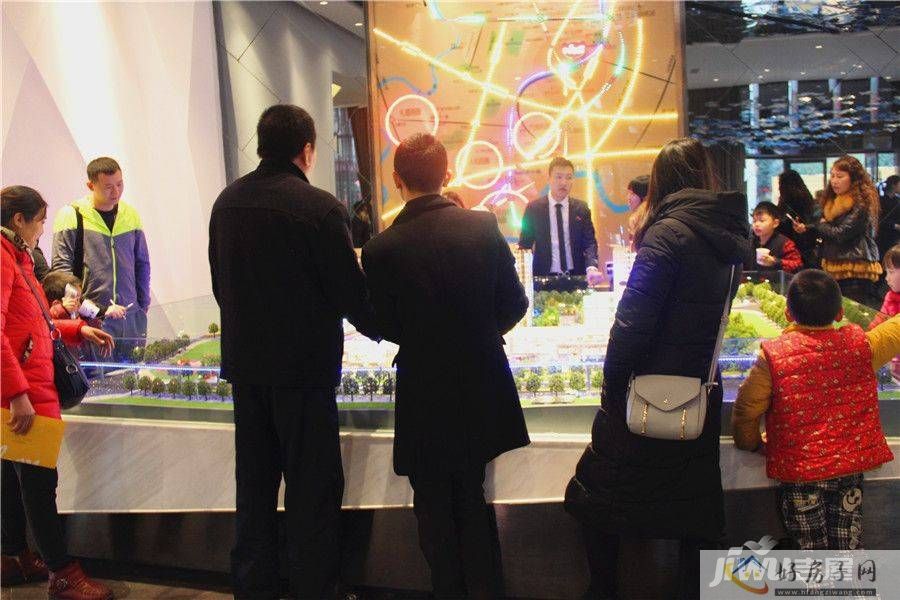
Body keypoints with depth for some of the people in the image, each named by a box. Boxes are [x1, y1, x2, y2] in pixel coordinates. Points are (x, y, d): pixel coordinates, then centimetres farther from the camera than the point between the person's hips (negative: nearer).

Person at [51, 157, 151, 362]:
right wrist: (98, 308, -12)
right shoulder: (72, 215, -1)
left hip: (130, 318, 4)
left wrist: (142, 306, 12)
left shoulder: (131, 215, 12)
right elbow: (61, 270, -5)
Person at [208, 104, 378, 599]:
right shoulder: (320, 207, -16)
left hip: (244, 363, 6)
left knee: (254, 483, 17)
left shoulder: (227, 202, 3)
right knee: (311, 490, 6)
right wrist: (379, 327, 7)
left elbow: (220, 284, 11)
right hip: (304, 368, -6)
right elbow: (351, 293, -13)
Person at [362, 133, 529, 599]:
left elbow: (387, 327, -7)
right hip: (482, 388, 3)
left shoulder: (381, 250, -15)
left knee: (435, 507, 15)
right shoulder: (483, 227, -9)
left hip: (424, 394, -3)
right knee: (473, 499, 22)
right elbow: (514, 304, -4)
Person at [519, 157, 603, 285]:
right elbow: (525, 244, 3)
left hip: (576, 277, 2)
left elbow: (589, 241, 0)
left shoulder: (581, 208, 5)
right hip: (544, 278, -2)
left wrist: (592, 267, -21)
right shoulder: (533, 208, 0)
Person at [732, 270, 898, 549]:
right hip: (851, 465, 3)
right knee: (848, 545, 15)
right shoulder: (861, 346, -7)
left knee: (811, 546, 11)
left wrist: (752, 444, 10)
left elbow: (746, 410, -8)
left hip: (798, 470, -2)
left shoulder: (773, 355, -14)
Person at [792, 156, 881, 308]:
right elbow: (825, 230, 21)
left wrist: (816, 226, -1)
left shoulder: (861, 203, -10)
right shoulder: (833, 201, 16)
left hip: (855, 270, -8)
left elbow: (841, 234, -16)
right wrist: (806, 228, 2)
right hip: (834, 269, 8)